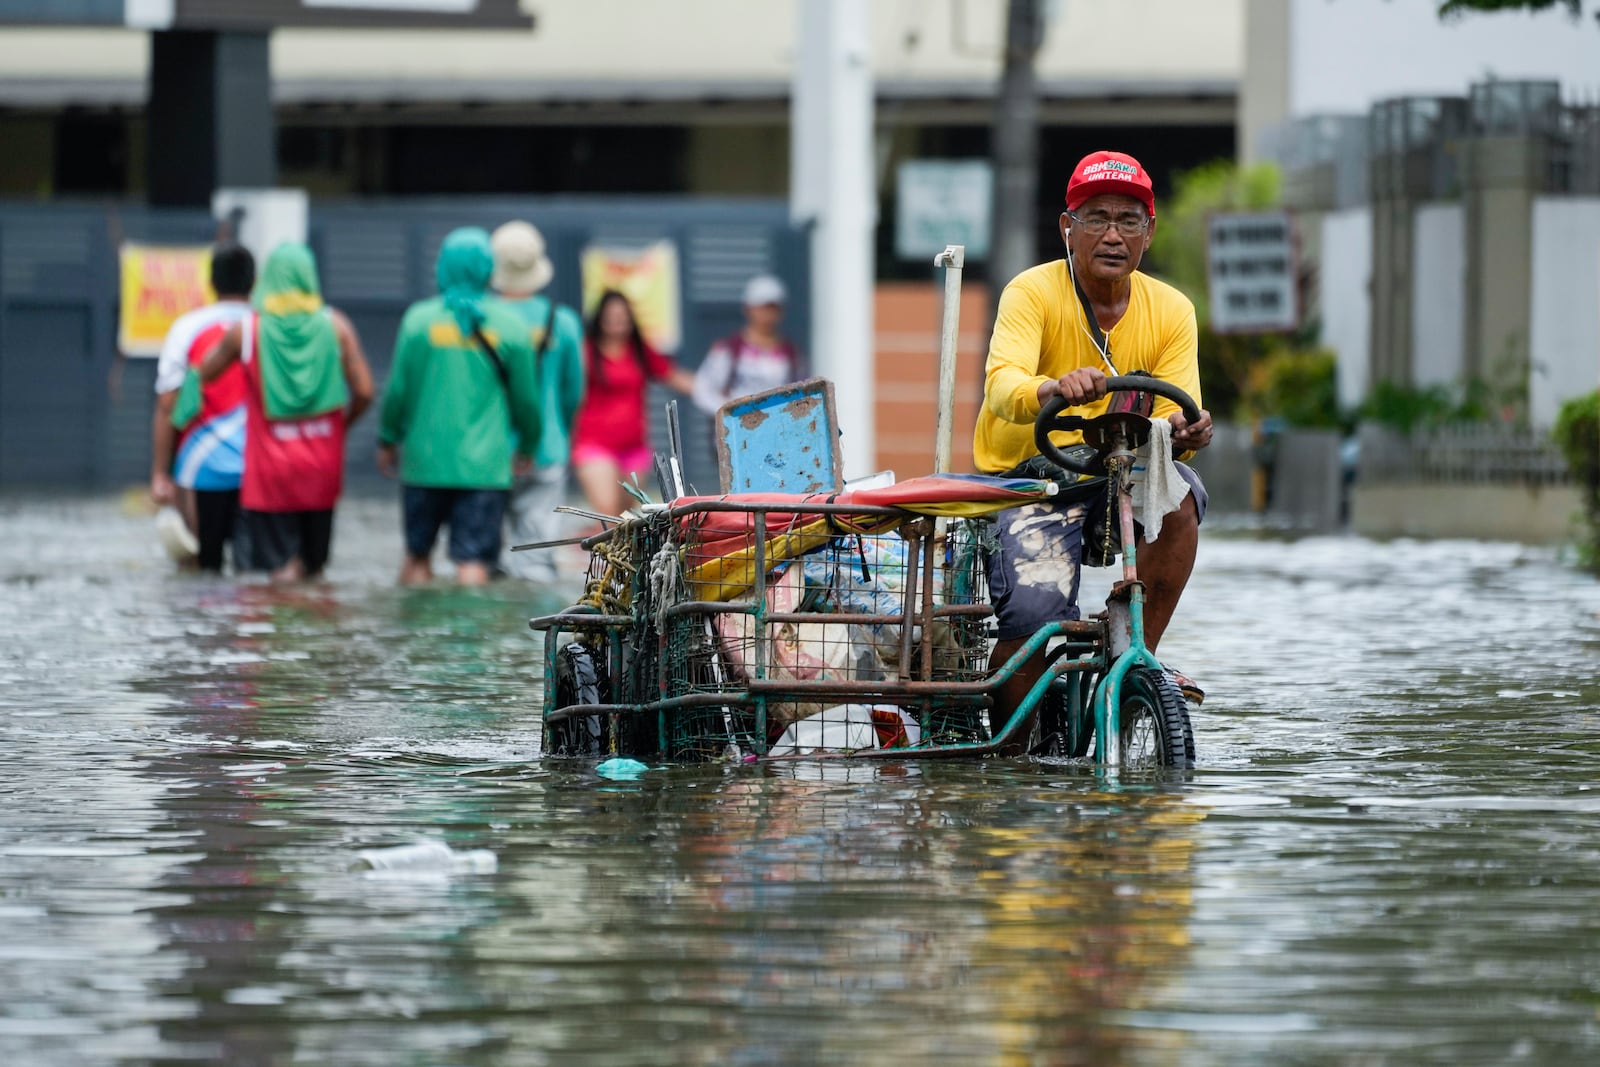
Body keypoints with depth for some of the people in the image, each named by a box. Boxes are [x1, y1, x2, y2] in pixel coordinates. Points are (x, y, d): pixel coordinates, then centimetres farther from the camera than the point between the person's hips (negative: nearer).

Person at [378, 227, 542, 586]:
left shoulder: (419, 319, -3)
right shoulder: (509, 326, -1)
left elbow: (399, 390, 0)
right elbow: (525, 397, 6)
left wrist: (388, 441, 14)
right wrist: (527, 445, 22)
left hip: (425, 459, 1)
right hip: (485, 463, -1)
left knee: (417, 554, 15)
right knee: (473, 564, -3)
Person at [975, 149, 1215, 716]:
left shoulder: (1170, 311, 2)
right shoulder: (1032, 293, -10)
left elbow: (1176, 415, -8)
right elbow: (1003, 386, -27)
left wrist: (1182, 431, -34)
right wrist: (1054, 389, -51)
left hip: (1119, 483, 3)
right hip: (1028, 479, -3)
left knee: (1178, 494, -30)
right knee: (1033, 618, -25)